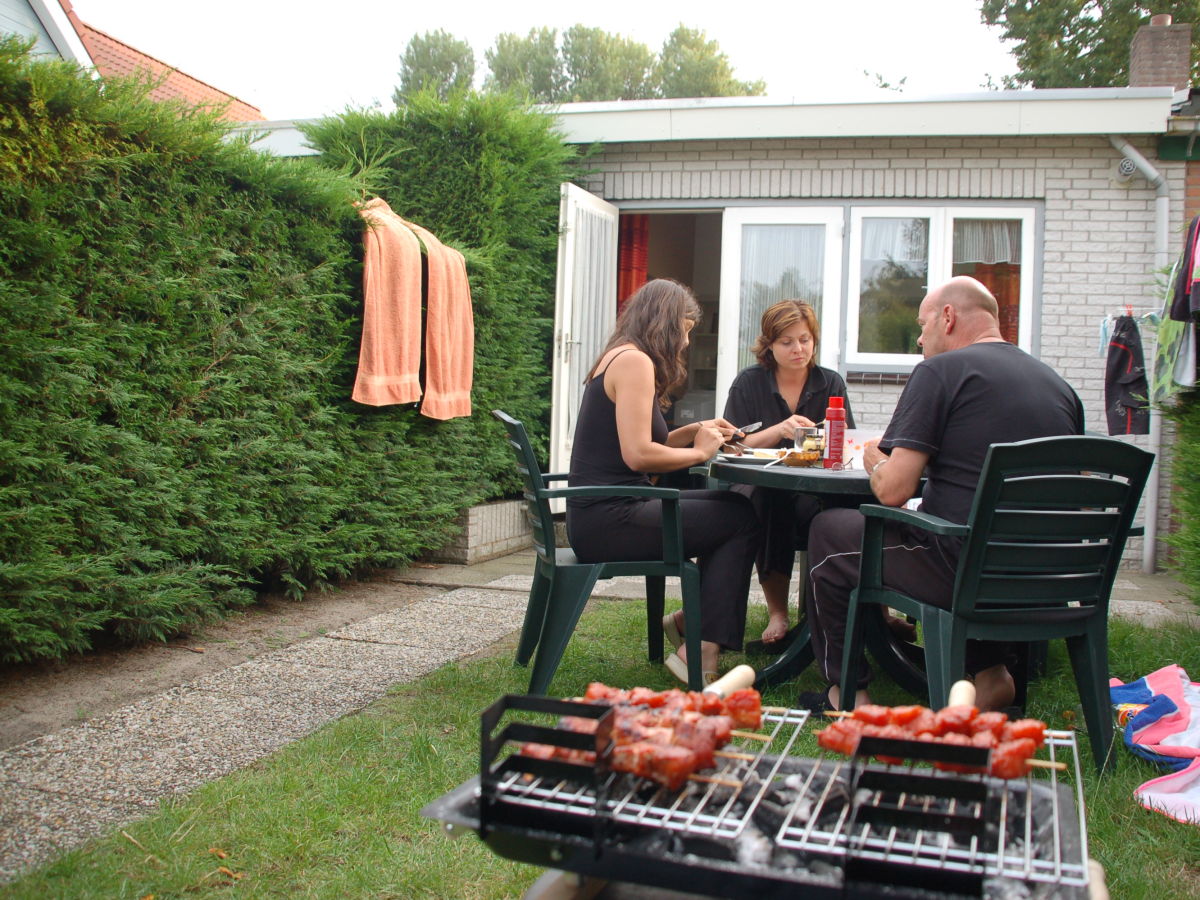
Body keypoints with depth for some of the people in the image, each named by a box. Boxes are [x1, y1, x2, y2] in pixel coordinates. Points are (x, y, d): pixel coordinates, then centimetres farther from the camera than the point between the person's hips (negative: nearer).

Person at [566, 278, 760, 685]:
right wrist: (699, 451, -6)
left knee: (732, 505, 11)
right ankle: (700, 655, -4)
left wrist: (694, 431, 9)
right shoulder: (634, 361, -12)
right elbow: (638, 454, -20)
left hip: (599, 516, 10)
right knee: (742, 519, -6)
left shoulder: (621, 357, 19)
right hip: (608, 519, -10)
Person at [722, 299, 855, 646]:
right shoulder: (748, 383, 6)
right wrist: (780, 430, -18)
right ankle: (777, 613, -20)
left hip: (815, 490, 1)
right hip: (759, 488, -1)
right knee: (770, 506, -36)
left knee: (814, 507, -35)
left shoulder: (831, 383, 11)